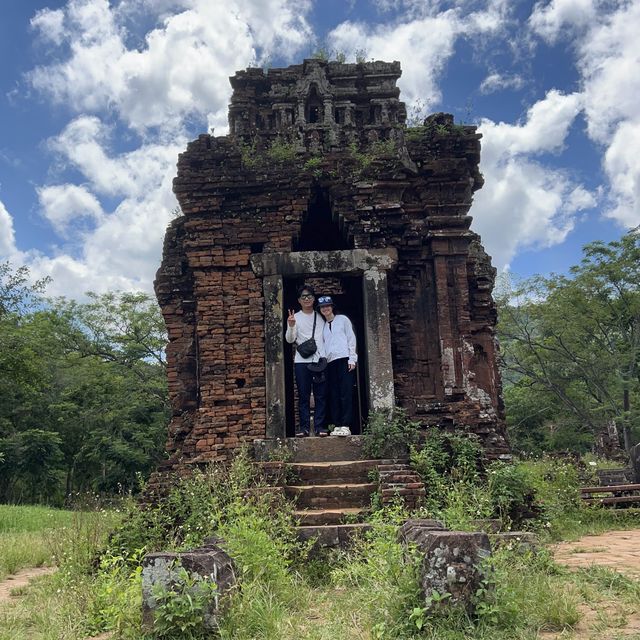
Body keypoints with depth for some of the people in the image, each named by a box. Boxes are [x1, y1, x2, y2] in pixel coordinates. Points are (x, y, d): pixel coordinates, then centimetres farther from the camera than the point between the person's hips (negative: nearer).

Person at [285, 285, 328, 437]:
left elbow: (326, 338, 16)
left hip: (320, 360, 2)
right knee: (303, 396, 1)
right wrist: (291, 326, -20)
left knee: (321, 395, 0)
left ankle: (319, 426, 4)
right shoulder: (295, 317, 8)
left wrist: (325, 358, 4)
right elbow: (290, 340, -2)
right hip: (302, 361, -1)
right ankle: (304, 427, 4)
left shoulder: (320, 317, 14)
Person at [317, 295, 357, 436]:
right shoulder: (323, 325, 19)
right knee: (334, 395, 1)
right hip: (330, 361, 4)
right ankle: (337, 425, 3)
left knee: (346, 393, -9)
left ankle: (346, 426, -10)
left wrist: (352, 358, -4)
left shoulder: (342, 319, 9)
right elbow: (323, 345, 17)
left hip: (344, 359, -4)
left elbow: (351, 338, 4)